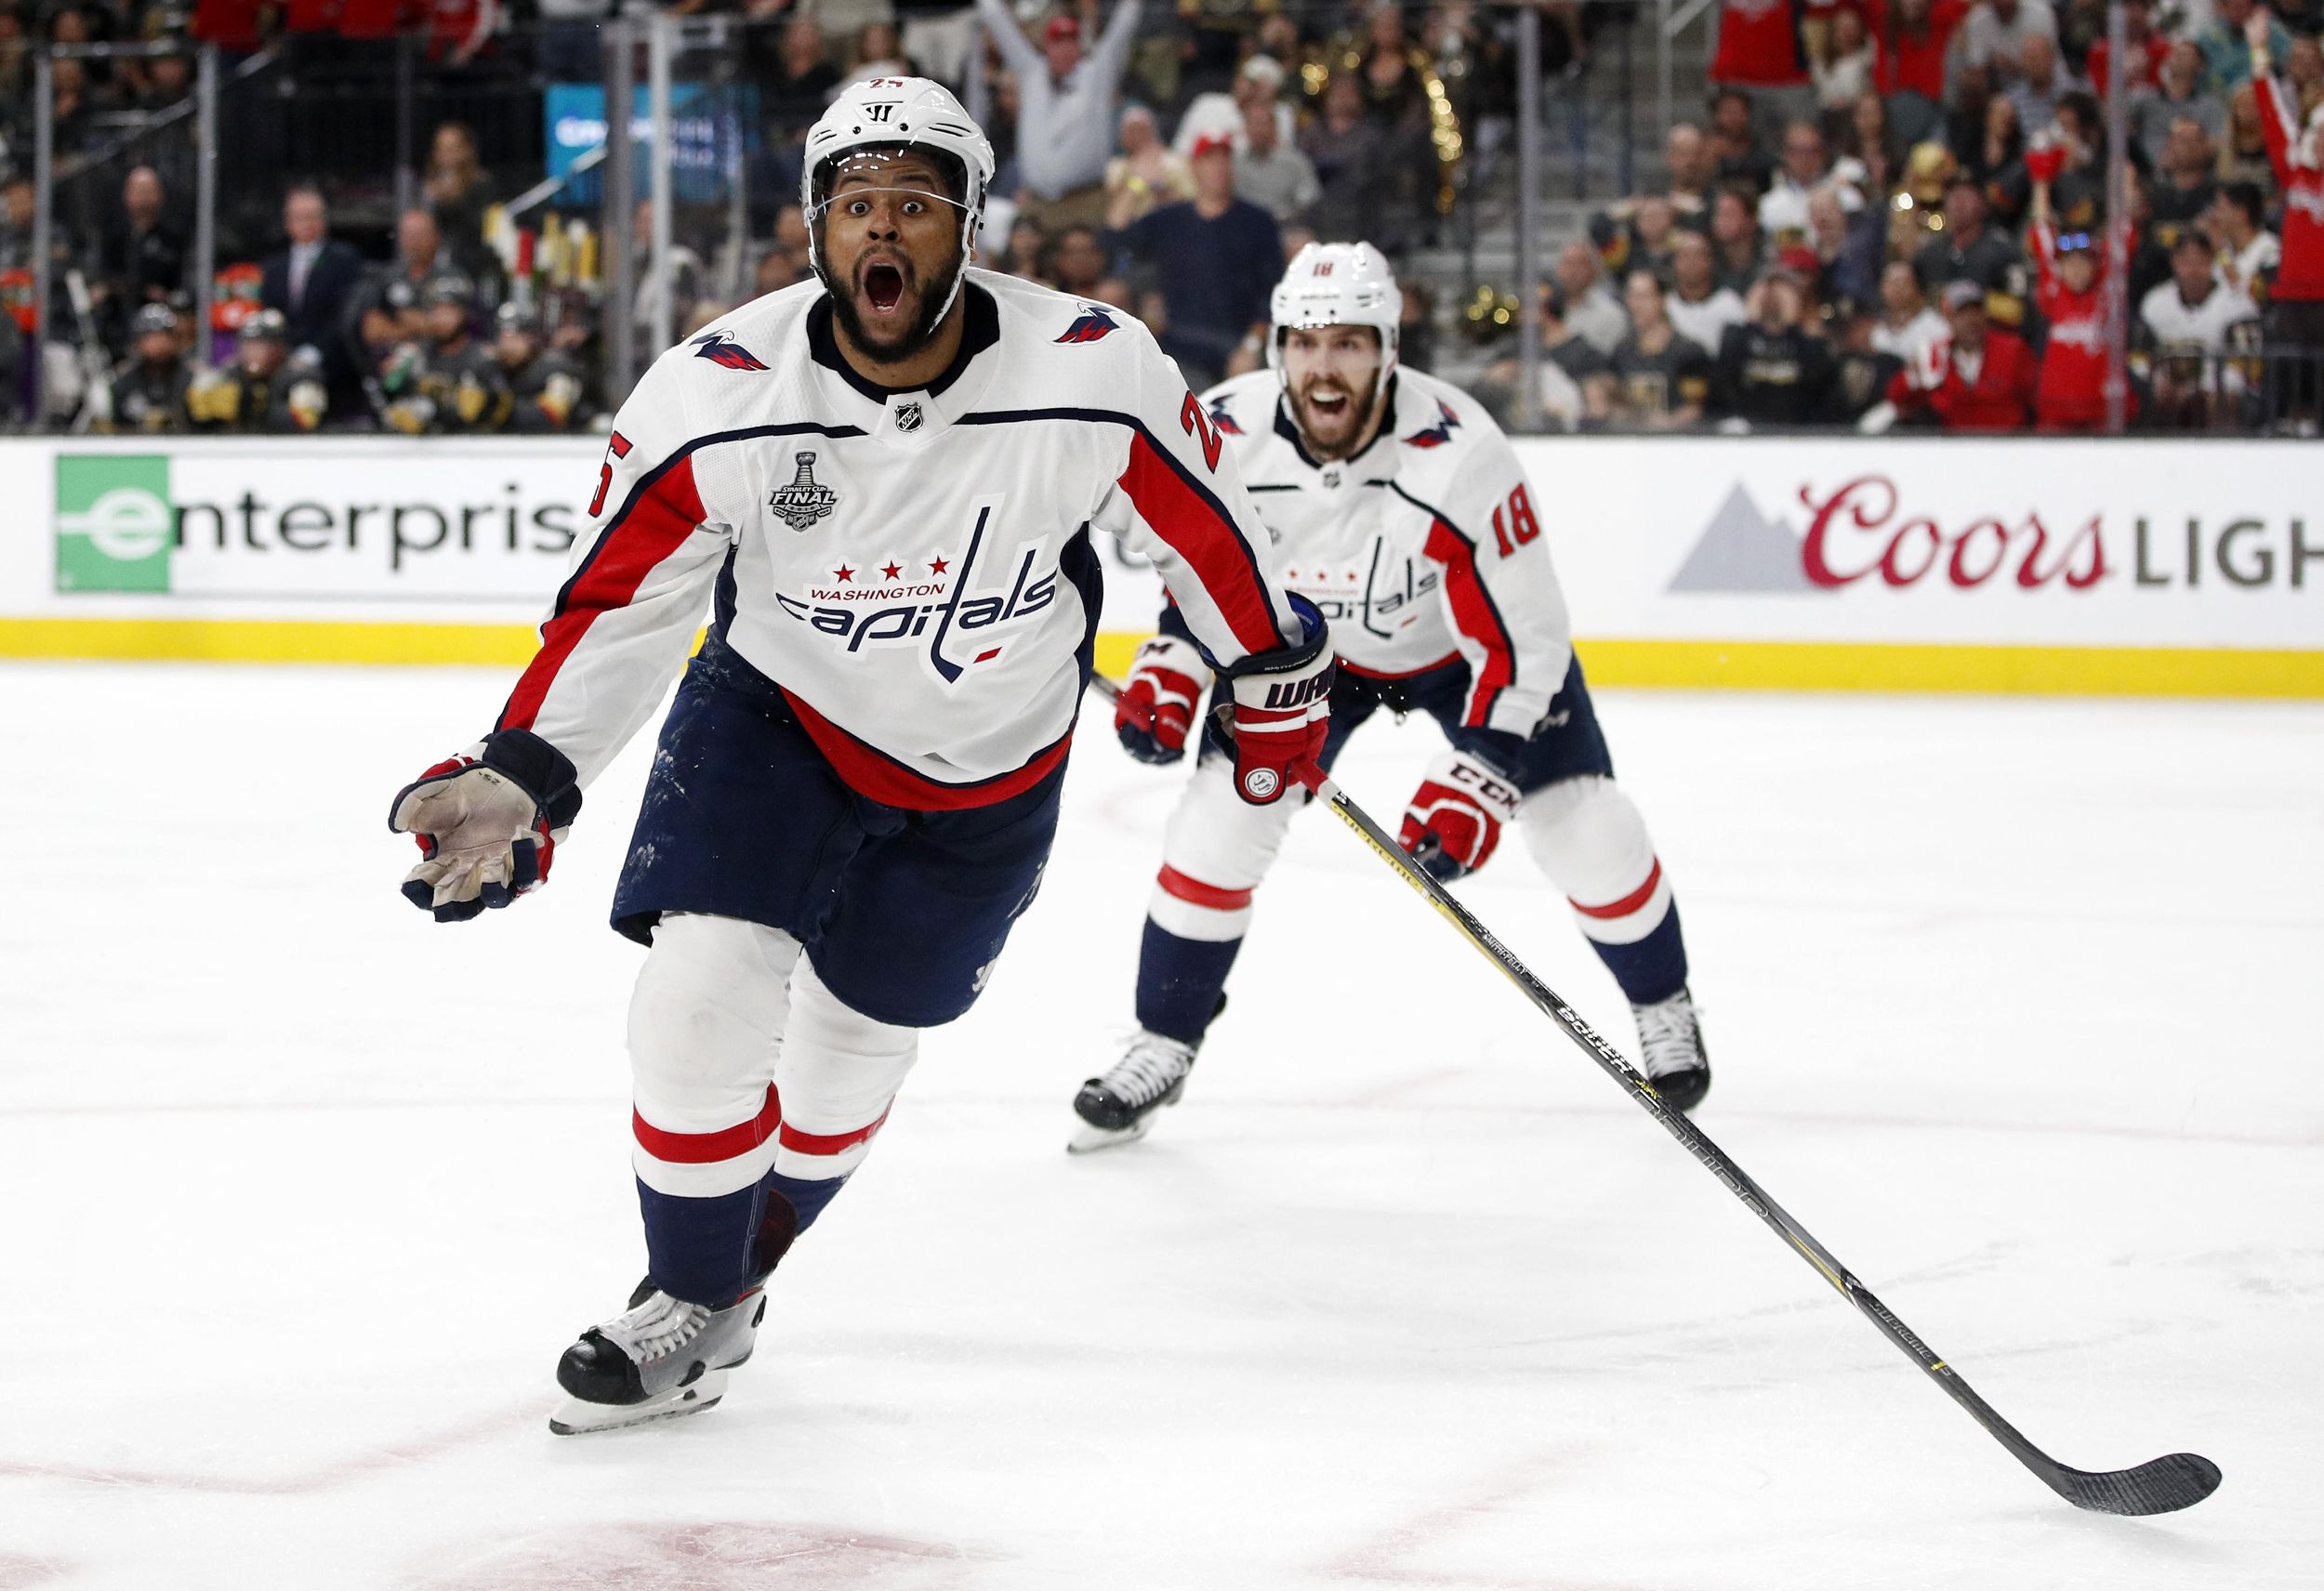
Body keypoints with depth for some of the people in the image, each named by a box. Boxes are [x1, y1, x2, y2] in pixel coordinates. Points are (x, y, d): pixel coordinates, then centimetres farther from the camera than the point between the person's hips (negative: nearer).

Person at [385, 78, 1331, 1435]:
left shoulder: (1096, 379, -27)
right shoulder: (716, 397, -26)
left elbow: (1207, 526, -9)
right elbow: (618, 602, -17)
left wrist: (1281, 685, 5)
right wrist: (520, 782, -28)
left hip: (990, 773, 0)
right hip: (775, 713, 0)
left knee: (852, 1051, 11)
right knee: (702, 1001, -15)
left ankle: (739, 1267, 41)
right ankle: (690, 1312, 10)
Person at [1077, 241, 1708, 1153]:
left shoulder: (1461, 455, -37)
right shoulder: (1225, 435, -26)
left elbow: (1526, 635, -30)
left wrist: (1478, 778, -37)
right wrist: (1172, 665, -14)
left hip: (1467, 641, -2)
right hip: (1295, 639, 2)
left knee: (1586, 831, -8)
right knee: (1222, 816, -12)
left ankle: (1662, 1005, 21)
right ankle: (1163, 1045, 7)